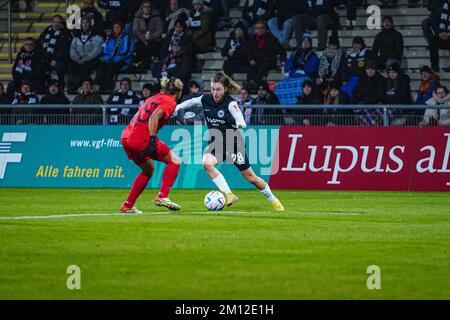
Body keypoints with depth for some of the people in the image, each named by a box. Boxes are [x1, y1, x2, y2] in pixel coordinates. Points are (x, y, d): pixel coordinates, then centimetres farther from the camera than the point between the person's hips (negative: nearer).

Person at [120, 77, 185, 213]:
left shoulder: (154, 98, 25)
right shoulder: (169, 102, -1)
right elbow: (154, 117, -18)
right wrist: (153, 139, -23)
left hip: (126, 136, 9)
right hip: (141, 138, -9)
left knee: (148, 170, 25)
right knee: (174, 161, 3)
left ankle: (127, 206, 22)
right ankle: (162, 196, -10)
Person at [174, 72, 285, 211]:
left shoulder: (230, 103, -19)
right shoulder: (206, 99, -6)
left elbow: (243, 124, -29)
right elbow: (190, 102, 15)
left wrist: (237, 123, -51)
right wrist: (175, 109, 9)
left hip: (233, 144, -3)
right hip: (215, 144, 3)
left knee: (250, 177, 5)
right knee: (207, 163, -29)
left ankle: (273, 200, 28)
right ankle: (229, 195, -23)